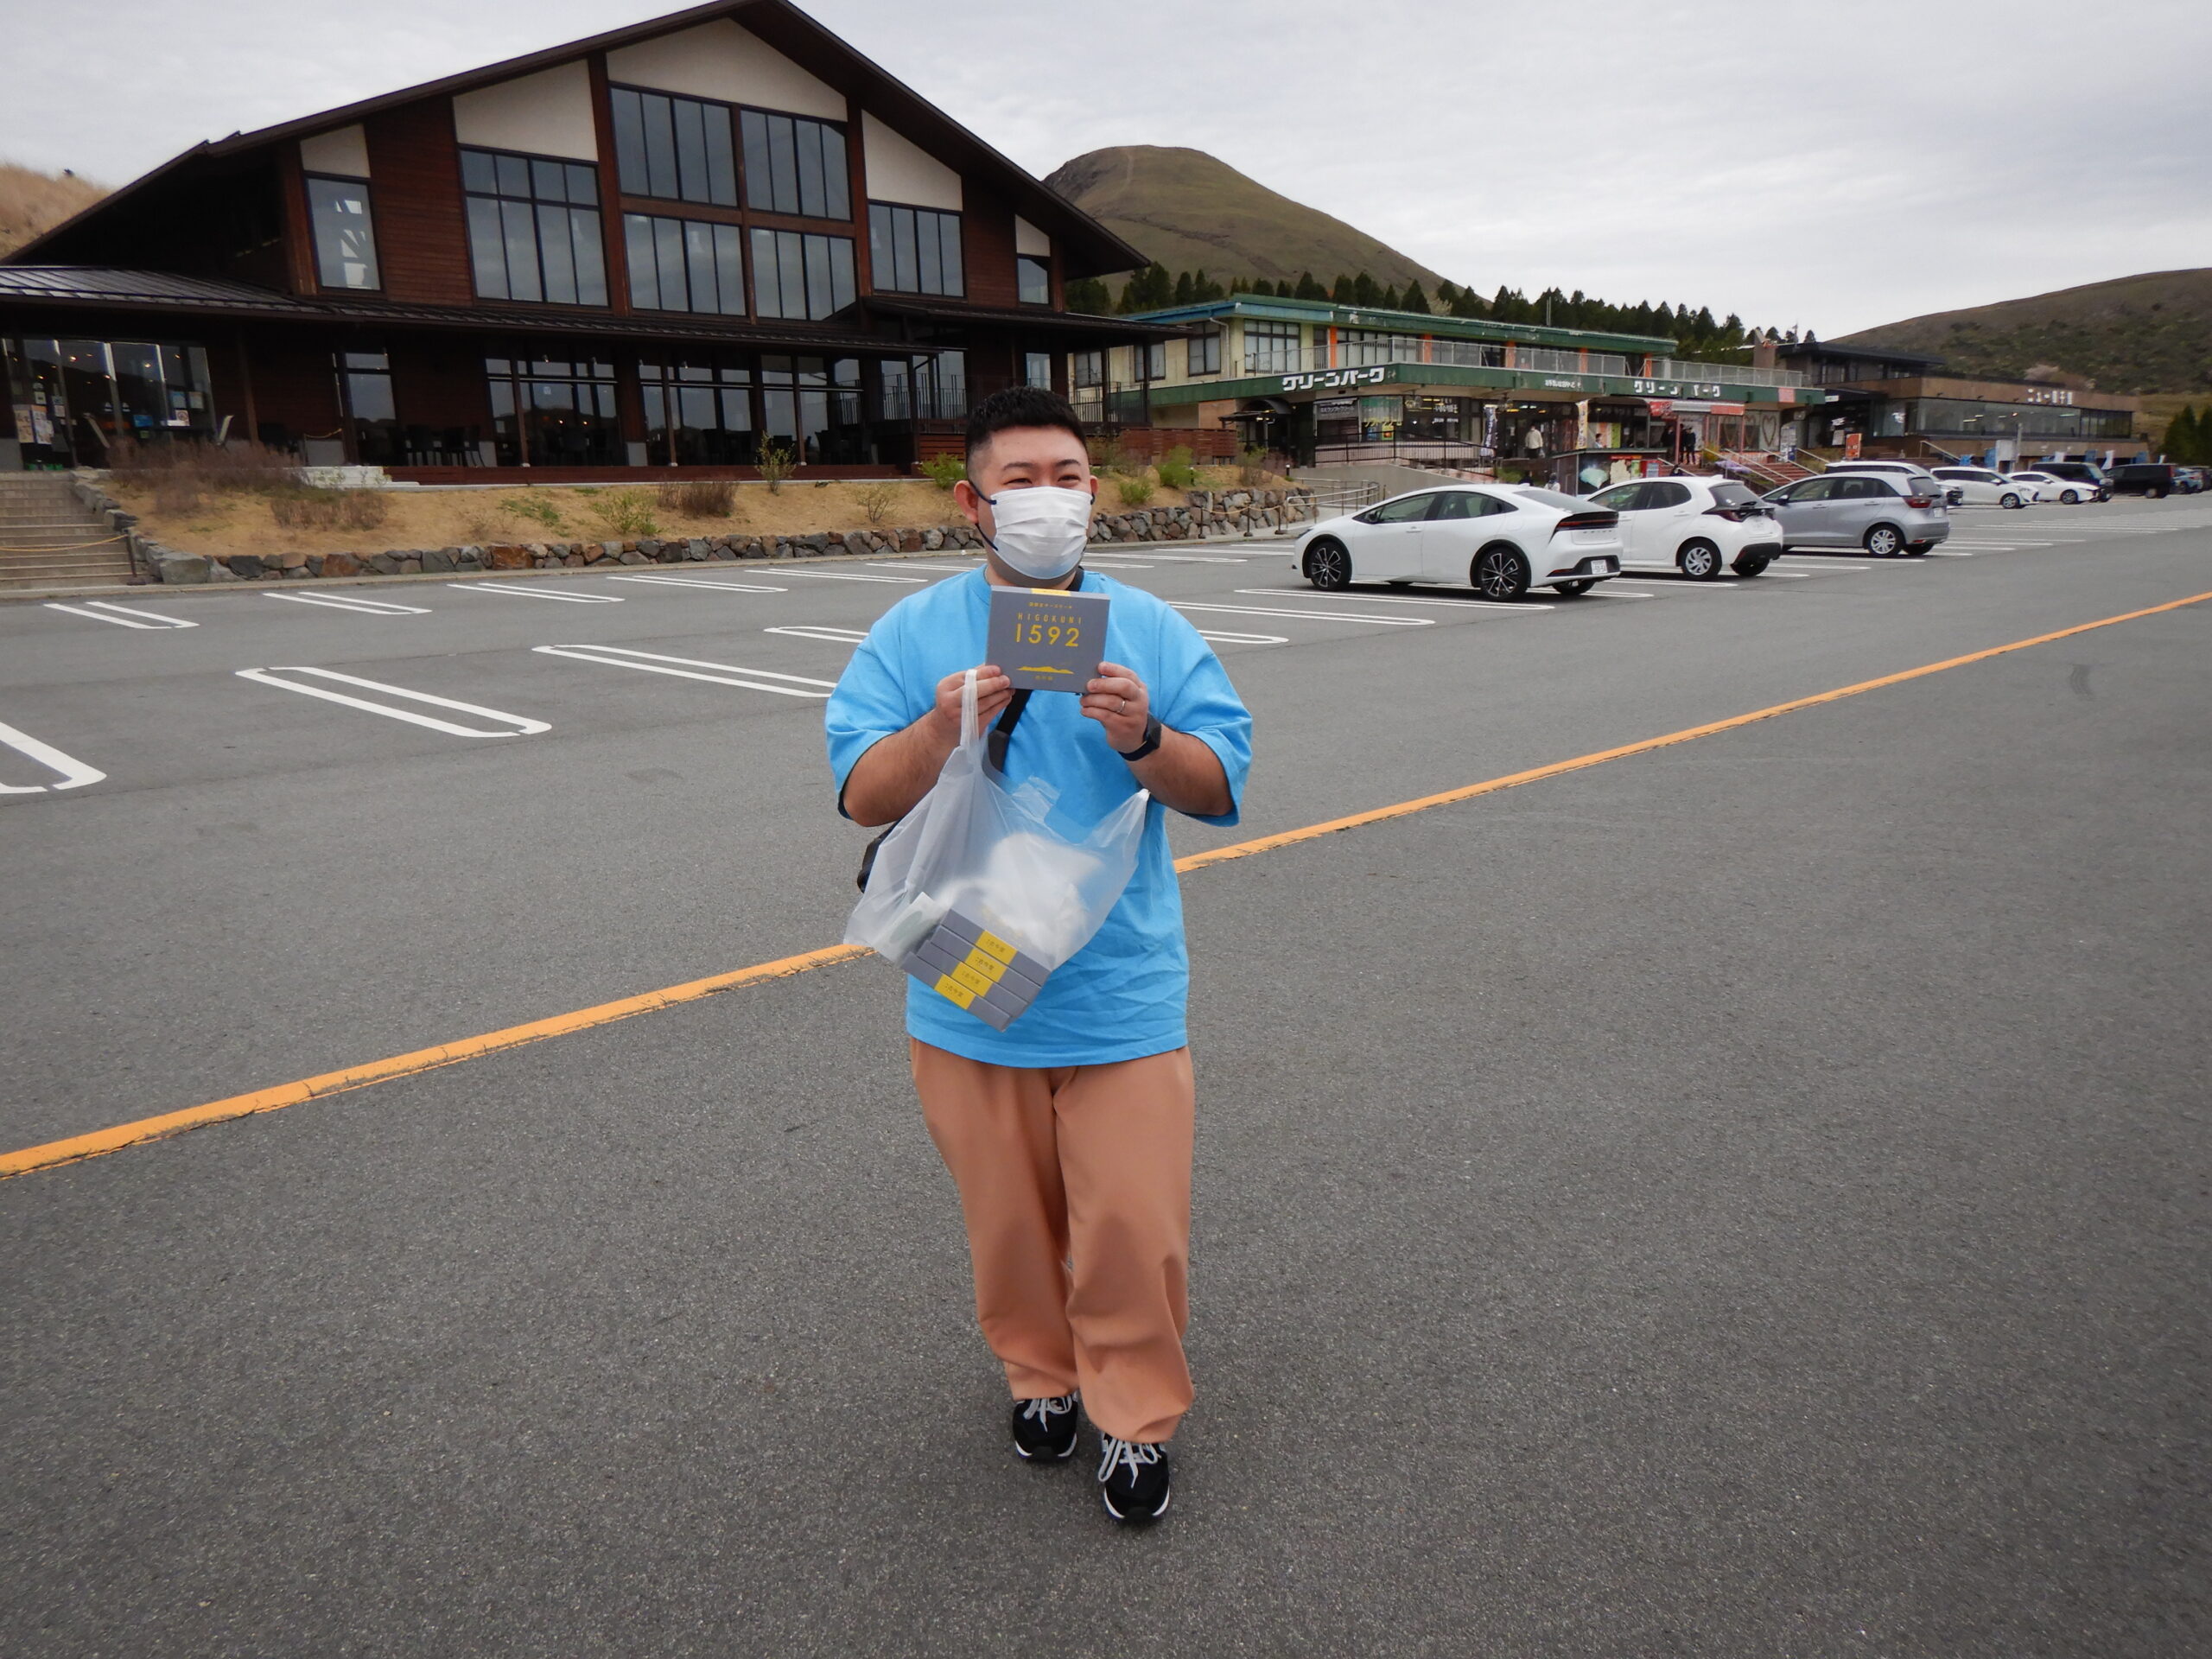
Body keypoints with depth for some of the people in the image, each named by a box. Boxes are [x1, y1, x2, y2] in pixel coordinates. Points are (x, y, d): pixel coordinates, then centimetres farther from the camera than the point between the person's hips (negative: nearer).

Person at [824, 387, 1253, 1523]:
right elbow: (863, 798, -6)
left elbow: (1218, 789, -2)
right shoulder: (912, 634, 0)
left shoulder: (1151, 629, 1)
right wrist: (938, 729, -25)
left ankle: (1135, 1415, 27)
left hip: (1122, 991, 0)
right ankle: (1039, 1375, 43)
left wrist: (1143, 737, -21)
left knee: (1134, 1222, 3)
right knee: (1010, 1221, 17)